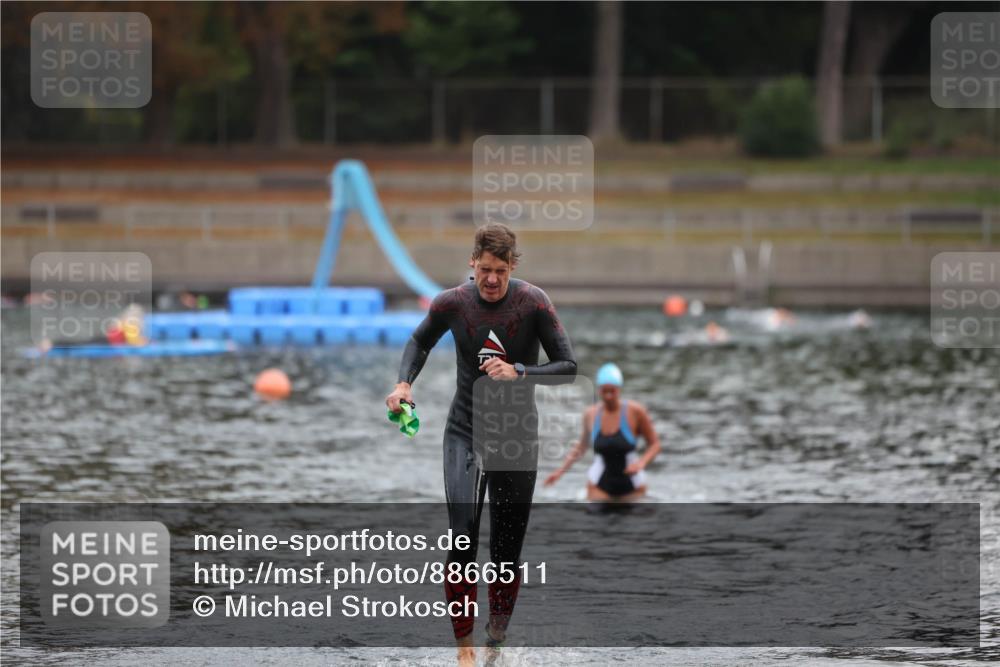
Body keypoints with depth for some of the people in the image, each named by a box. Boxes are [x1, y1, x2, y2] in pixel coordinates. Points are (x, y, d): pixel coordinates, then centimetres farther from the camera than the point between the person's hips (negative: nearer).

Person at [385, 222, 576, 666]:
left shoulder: (533, 304, -12)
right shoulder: (452, 304, -6)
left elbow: (568, 368, -10)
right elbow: (420, 342, 14)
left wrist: (519, 374, -25)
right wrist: (404, 383, -3)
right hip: (465, 433, 0)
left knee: (507, 549, 4)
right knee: (462, 539, -16)